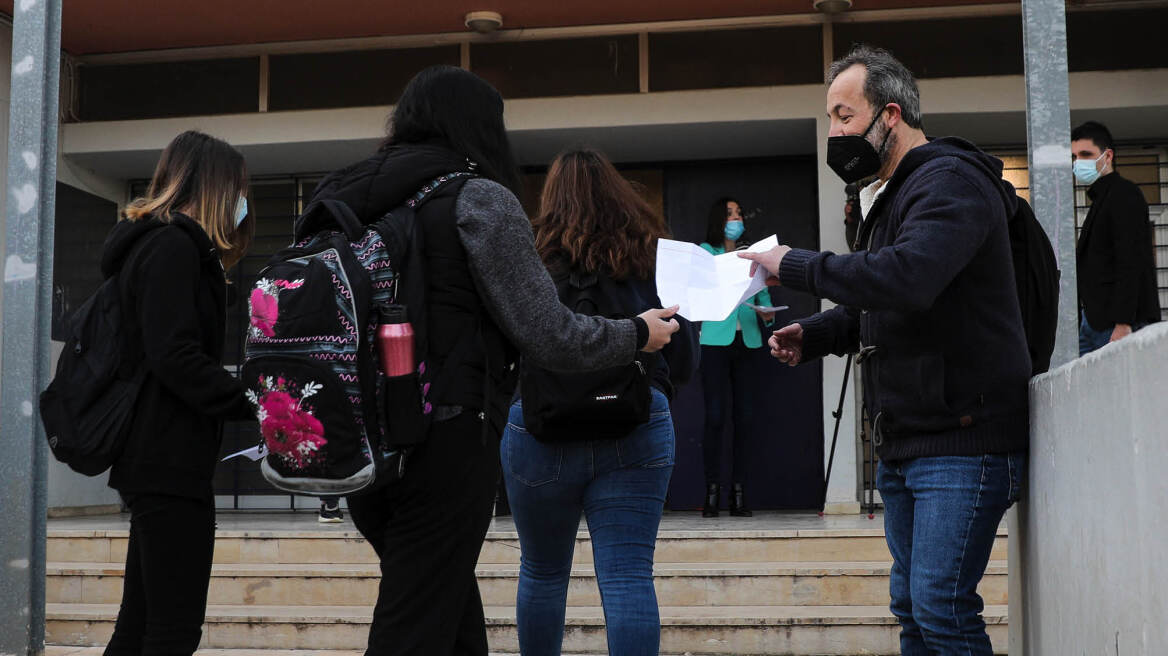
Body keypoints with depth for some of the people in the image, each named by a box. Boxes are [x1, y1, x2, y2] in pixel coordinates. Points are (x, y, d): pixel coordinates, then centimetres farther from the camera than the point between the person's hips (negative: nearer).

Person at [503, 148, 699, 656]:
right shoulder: (650, 258, 6)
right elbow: (684, 359, 7)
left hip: (538, 428, 0)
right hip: (636, 429, 1)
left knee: (542, 573, 17)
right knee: (629, 577, -2)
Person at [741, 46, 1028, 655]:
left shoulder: (951, 181, -12)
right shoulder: (888, 196, 19)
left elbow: (906, 278, -30)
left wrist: (795, 264, -21)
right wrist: (812, 335, 7)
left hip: (962, 439, -10)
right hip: (902, 444, 10)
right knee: (912, 606, 13)